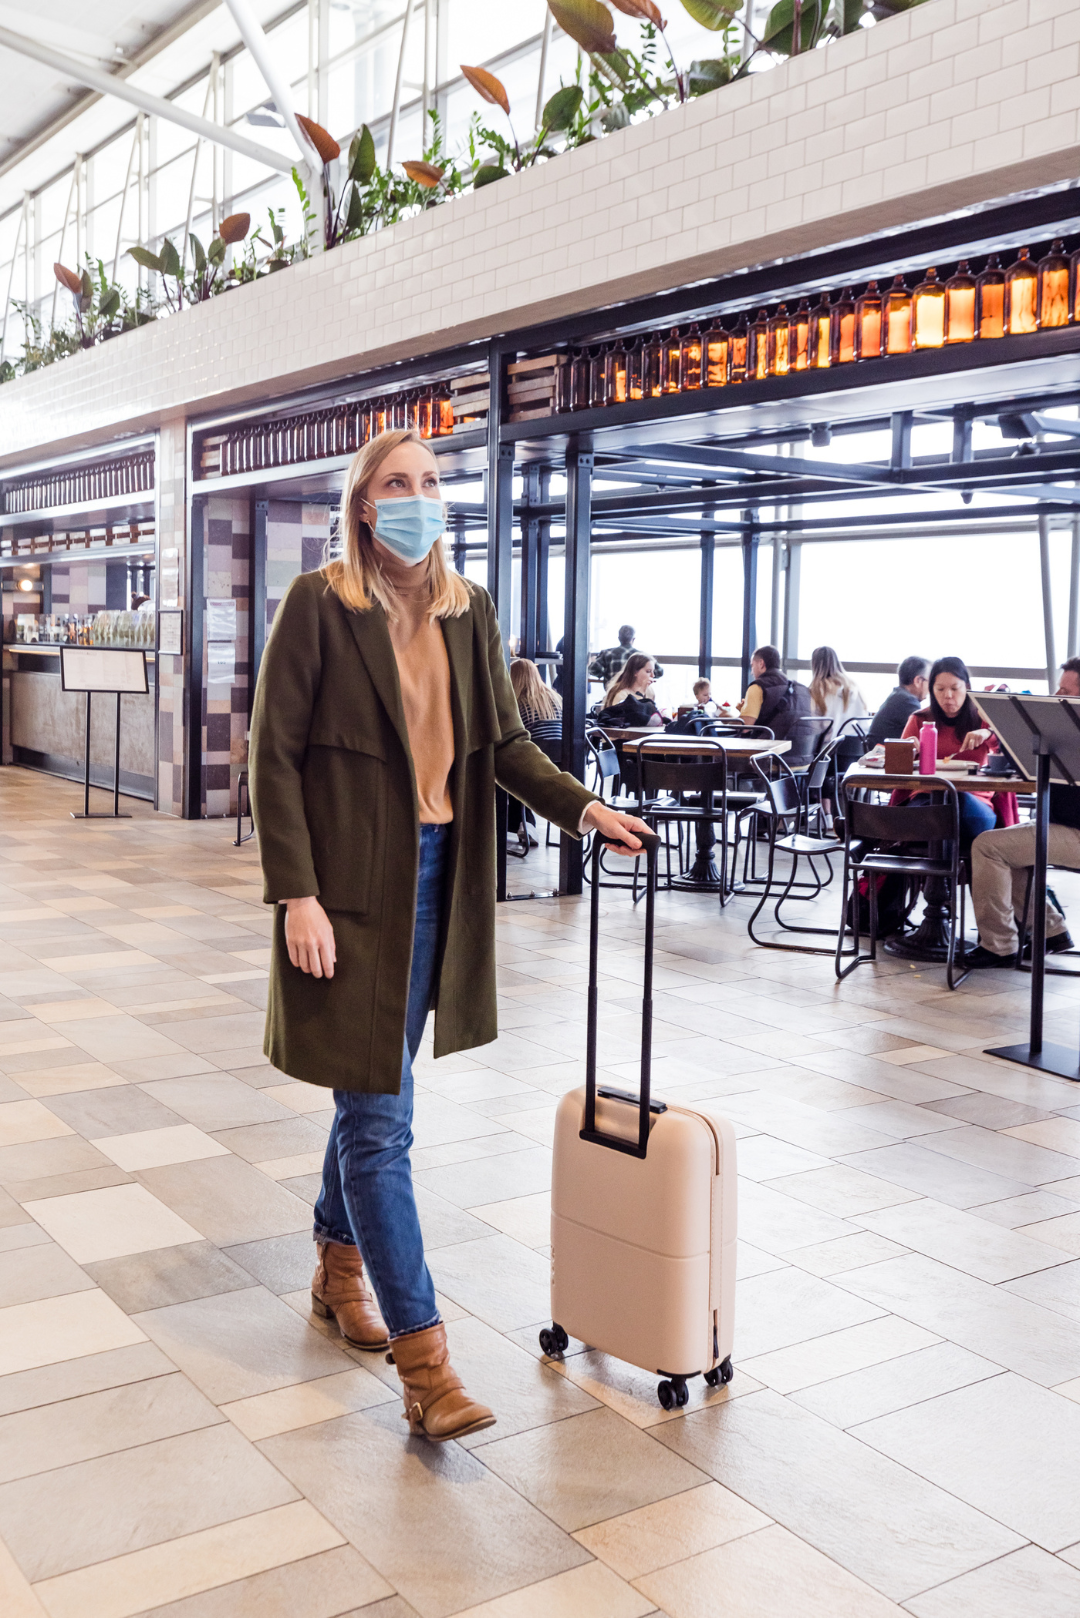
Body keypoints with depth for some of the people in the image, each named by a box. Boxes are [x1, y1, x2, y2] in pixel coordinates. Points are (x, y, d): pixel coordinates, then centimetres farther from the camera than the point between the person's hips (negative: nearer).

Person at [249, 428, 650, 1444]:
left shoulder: (468, 612, 9)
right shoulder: (319, 606, -7)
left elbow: (504, 742, 9)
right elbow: (275, 755, -9)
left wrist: (581, 806, -8)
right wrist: (296, 894, -16)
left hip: (437, 882, 6)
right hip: (351, 886, -5)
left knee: (371, 1098, 18)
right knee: (380, 1117, -4)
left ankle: (340, 1271, 39)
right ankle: (422, 1359, 3)